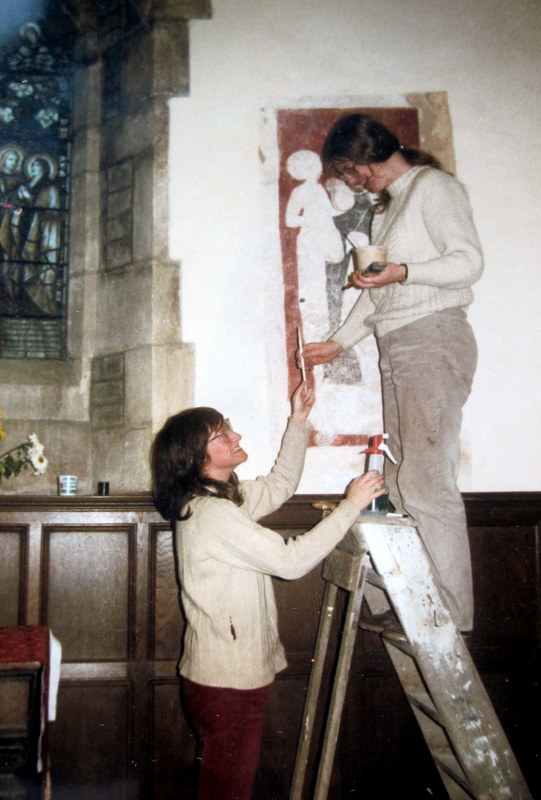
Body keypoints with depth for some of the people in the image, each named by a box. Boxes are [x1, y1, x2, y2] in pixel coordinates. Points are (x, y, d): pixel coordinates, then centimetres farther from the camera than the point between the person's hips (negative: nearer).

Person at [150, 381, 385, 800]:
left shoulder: (224, 496, 8)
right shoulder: (211, 513, -24)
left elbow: (280, 485, 20)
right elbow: (290, 560, -26)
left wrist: (298, 422, 11)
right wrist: (350, 506, -20)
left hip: (238, 671, 10)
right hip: (227, 681, -10)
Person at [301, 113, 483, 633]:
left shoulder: (433, 186, 1)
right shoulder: (385, 208, 26)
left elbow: (469, 261, -10)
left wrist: (402, 272, -22)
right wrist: (339, 342, 24)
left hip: (433, 340, -9)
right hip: (394, 349, 9)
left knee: (426, 481, -15)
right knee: (399, 481, 1)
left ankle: (449, 613, -9)